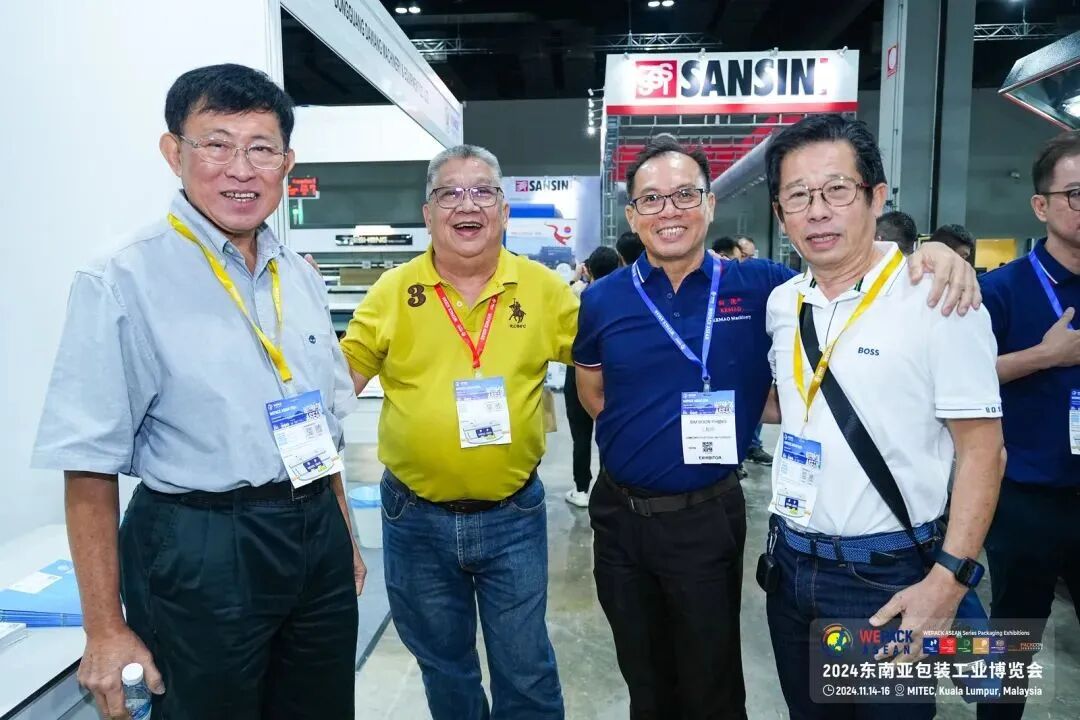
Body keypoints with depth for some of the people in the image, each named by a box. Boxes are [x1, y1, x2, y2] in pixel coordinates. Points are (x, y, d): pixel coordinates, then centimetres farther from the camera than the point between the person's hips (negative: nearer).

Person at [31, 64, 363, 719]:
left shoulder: (302, 279, 6)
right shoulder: (122, 283, -12)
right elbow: (91, 468, -12)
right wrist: (107, 631, -11)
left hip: (318, 541, 6)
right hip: (198, 556, -5)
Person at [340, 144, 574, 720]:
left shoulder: (544, 289, -3)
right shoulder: (393, 291, -3)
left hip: (513, 516, 0)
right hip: (416, 518, 1)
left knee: (525, 669, 15)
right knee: (442, 663, 22)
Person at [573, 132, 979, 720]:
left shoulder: (758, 287, -7)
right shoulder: (602, 301, -3)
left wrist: (931, 254, -17)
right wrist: (641, 436, 2)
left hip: (707, 518, -1)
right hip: (618, 515, 2)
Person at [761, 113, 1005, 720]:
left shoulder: (938, 298, -13)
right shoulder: (782, 303, 3)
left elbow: (982, 449, -13)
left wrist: (949, 579, -17)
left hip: (887, 575, -5)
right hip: (791, 562, 5)